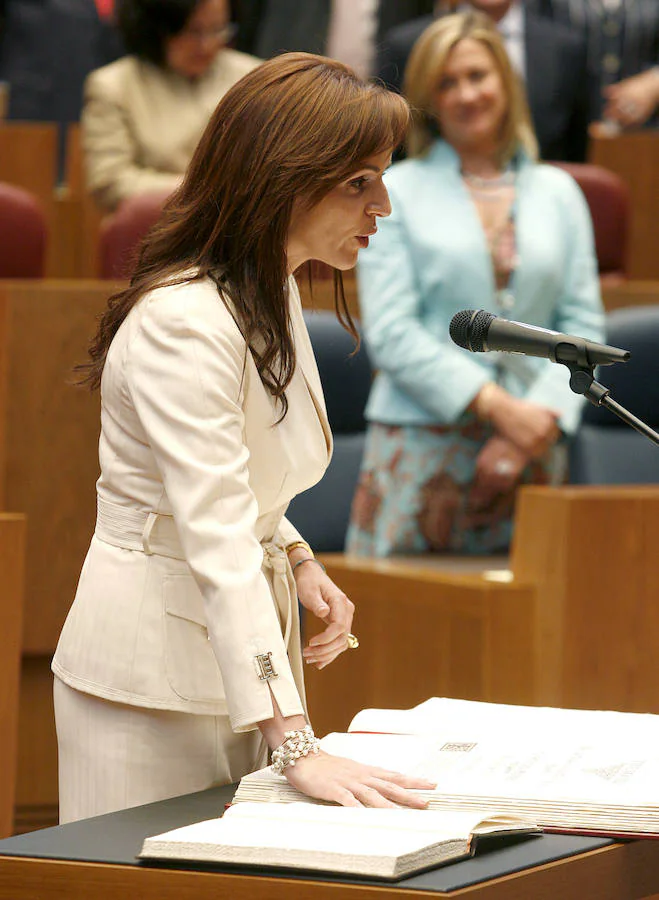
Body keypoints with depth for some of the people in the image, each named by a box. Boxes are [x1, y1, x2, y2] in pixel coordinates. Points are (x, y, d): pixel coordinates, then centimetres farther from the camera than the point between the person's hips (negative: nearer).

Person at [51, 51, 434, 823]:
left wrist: (297, 559, 2)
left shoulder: (273, 295, 8)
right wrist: (296, 744, -39)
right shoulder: (183, 324, -23)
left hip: (242, 653, 9)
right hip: (155, 672, -9)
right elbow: (217, 543, -32)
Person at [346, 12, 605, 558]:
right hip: (421, 442, -2)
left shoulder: (558, 192, 15)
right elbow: (390, 333, -4)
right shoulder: (397, 191, 6)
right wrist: (495, 405, -13)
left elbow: (584, 325, 8)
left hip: (533, 448, 2)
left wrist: (540, 416, -9)